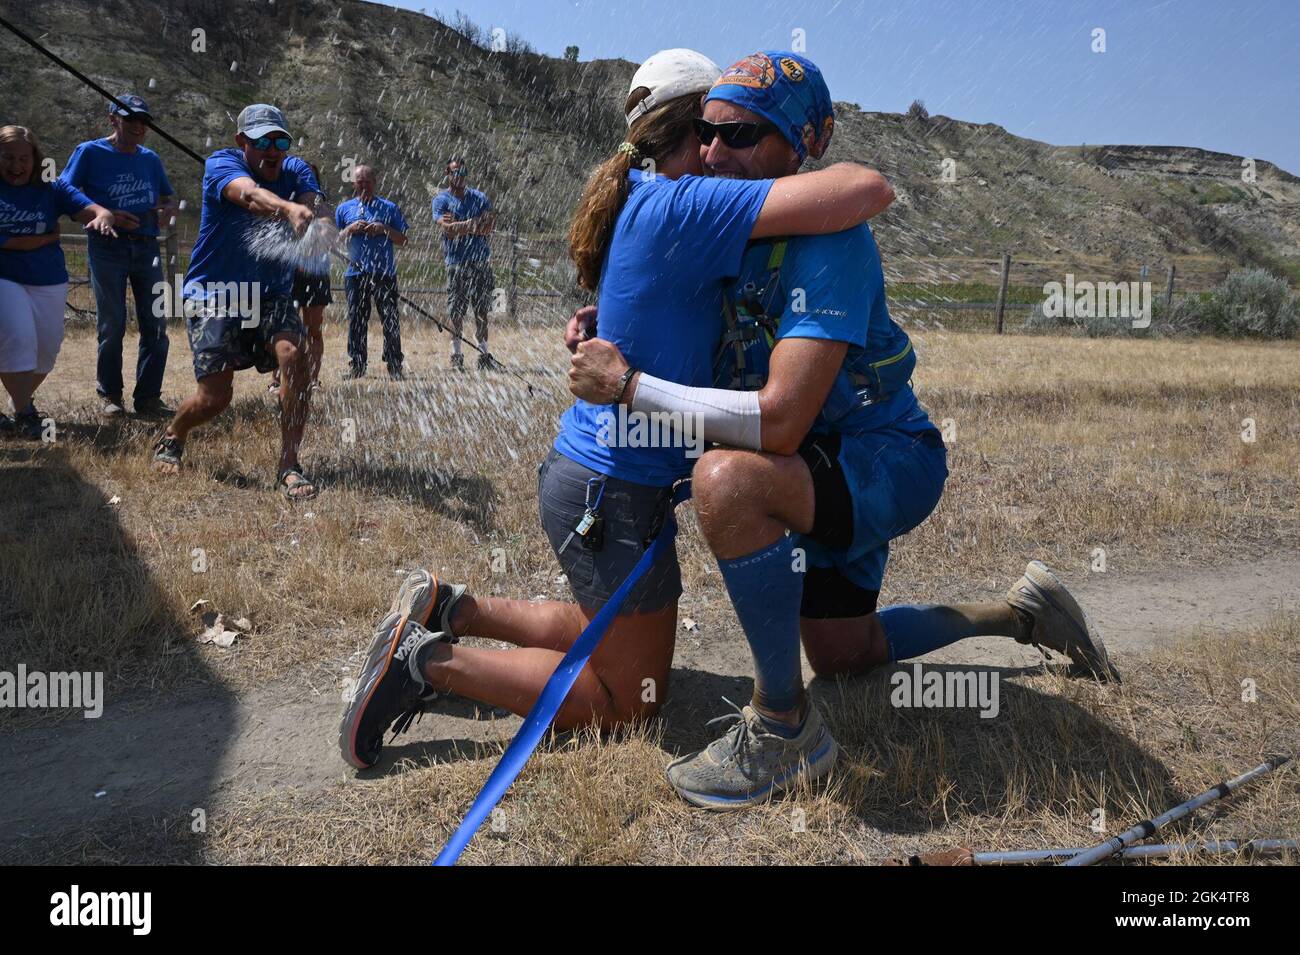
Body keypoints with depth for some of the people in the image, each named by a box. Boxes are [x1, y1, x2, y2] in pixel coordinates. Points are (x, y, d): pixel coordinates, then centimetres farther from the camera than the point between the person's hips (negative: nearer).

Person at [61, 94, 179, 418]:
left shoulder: (150, 159, 12)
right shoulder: (90, 153, -1)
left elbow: (169, 196, 22)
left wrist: (167, 210, -2)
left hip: (146, 246, 4)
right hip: (107, 247, -4)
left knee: (156, 325, -1)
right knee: (112, 325, 1)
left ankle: (148, 398, 6)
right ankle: (109, 394, 16)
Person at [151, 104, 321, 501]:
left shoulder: (296, 171, 0)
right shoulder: (221, 163, -13)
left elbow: (311, 201, -23)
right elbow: (248, 193, -37)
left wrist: (310, 214, -49)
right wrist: (289, 210, -59)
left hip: (271, 296, 3)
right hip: (214, 296, -3)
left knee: (294, 355, -26)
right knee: (214, 397, -8)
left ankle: (289, 466, -14)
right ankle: (171, 439, 28)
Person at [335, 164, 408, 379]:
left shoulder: (389, 208, 10)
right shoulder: (344, 208, 14)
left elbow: (402, 240, 7)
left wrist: (384, 229, -9)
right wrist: (350, 229, -5)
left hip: (385, 273, -1)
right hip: (356, 273, 2)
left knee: (390, 321, -3)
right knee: (356, 321, 4)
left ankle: (394, 366, 2)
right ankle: (356, 365, 11)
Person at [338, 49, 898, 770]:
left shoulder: (635, 200, 7)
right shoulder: (683, 207, -21)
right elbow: (867, 192, -27)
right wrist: (843, 180, -6)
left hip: (587, 466, 9)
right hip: (614, 495, -9)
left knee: (606, 635, 30)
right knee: (631, 700, 8)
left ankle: (444, 609, 25)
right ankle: (430, 660, 4)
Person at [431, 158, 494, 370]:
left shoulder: (480, 198, 12)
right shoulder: (441, 200, 4)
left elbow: (487, 229, -2)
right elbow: (448, 230, -12)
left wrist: (458, 226, -9)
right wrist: (474, 223, -8)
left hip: (481, 262, 2)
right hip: (456, 263, -2)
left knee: (482, 312, 4)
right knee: (456, 313, -2)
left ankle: (483, 354, 9)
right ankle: (456, 356, 6)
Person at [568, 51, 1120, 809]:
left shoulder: (827, 239, -28)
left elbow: (780, 421, -38)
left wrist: (631, 386, -31)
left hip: (889, 460, -9)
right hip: (827, 467, 9)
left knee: (728, 480, -39)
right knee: (841, 655, 22)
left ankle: (784, 725, -20)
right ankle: (1022, 612, 40)